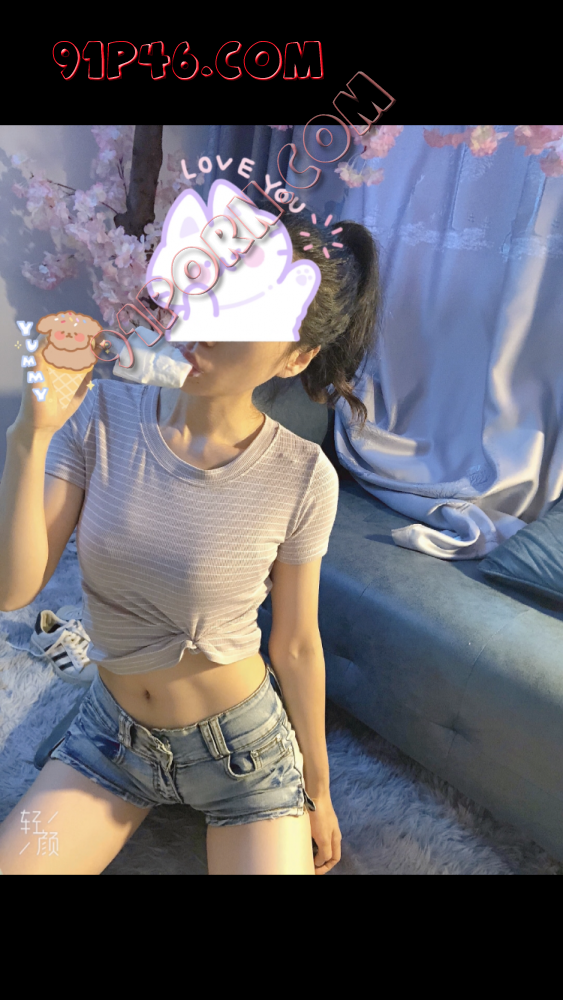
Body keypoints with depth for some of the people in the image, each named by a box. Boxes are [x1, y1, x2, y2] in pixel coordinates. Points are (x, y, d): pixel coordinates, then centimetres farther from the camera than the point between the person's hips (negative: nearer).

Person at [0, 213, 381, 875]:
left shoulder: (302, 478, -20)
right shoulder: (102, 415, -14)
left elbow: (297, 648, -8)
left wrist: (317, 791, 3)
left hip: (243, 748, -1)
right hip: (111, 732, 2)